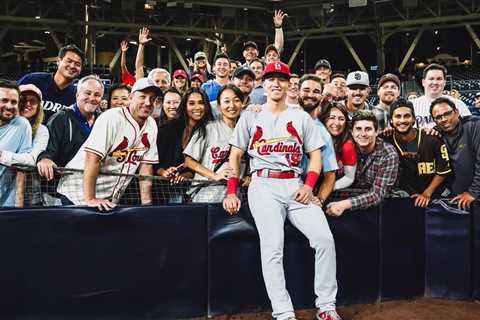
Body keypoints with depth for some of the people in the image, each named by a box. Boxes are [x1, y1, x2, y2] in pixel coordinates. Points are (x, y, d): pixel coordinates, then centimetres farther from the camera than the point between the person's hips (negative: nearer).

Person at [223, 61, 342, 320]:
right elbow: (235, 155, 12)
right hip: (264, 185, -1)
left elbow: (315, 153, 13)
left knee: (325, 239, -15)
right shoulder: (250, 117, 15)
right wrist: (231, 191, 0)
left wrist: (309, 185, -4)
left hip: (296, 186, 2)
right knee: (272, 248, -16)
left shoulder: (301, 117, 18)